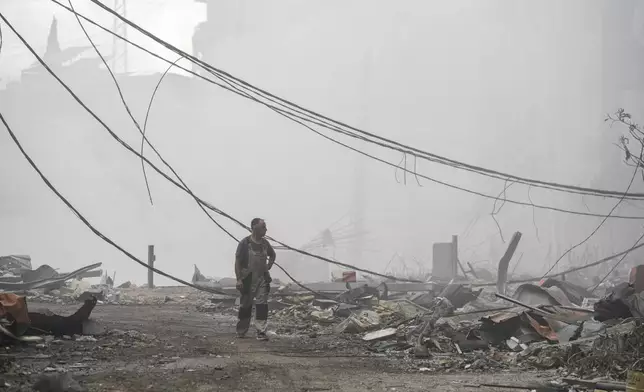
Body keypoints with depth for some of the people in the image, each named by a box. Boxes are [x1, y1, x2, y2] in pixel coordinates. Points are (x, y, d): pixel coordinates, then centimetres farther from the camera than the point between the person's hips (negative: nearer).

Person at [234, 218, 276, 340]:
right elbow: (237, 261, -10)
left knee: (262, 304, -6)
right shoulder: (245, 243, -9)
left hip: (262, 278, 4)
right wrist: (238, 279, -16)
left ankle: (261, 332, -7)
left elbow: (272, 255, 27)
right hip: (248, 279, -4)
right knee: (245, 305, 6)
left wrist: (268, 267, 12)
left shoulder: (265, 243, 7)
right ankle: (241, 332, 20)